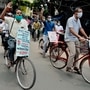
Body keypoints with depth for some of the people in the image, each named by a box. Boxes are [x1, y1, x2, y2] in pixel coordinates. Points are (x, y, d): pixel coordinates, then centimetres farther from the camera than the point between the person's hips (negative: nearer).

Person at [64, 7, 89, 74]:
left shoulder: (78, 20, 9)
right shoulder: (70, 19, -17)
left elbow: (81, 29, 11)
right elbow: (71, 30, -28)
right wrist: (80, 37, -36)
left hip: (76, 39, 8)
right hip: (70, 38, -8)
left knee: (77, 52, 7)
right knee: (73, 53, -17)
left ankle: (75, 67, 21)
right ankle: (69, 67, -2)